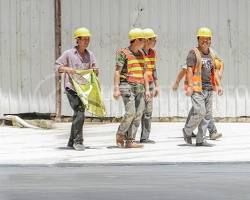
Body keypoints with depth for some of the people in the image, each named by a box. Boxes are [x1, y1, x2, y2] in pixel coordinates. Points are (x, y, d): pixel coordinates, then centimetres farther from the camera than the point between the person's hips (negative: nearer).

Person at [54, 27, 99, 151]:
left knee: (78, 115, 12)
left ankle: (72, 142, 23)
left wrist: (95, 71, -12)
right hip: (71, 88, -5)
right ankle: (78, 141, -10)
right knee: (80, 113, -17)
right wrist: (67, 69, -20)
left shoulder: (90, 55, 9)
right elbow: (57, 66, -2)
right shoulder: (69, 54, -4)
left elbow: (94, 70, 11)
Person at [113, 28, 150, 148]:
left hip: (139, 88, 7)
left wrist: (147, 89, 12)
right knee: (130, 113, -16)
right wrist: (116, 89, -16)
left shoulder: (141, 54, 15)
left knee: (138, 115, 0)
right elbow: (117, 71, -9)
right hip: (127, 87, -7)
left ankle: (129, 141, 2)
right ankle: (120, 135, 5)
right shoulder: (123, 53, -6)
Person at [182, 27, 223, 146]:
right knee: (200, 112, -15)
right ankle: (187, 131, 7)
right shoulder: (194, 53, -5)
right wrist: (190, 86, -21)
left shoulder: (211, 54, 16)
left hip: (209, 89, 7)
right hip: (197, 88, -7)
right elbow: (189, 70, -12)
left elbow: (214, 71, 20)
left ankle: (200, 140, 8)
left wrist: (218, 85, 10)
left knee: (207, 114, 3)